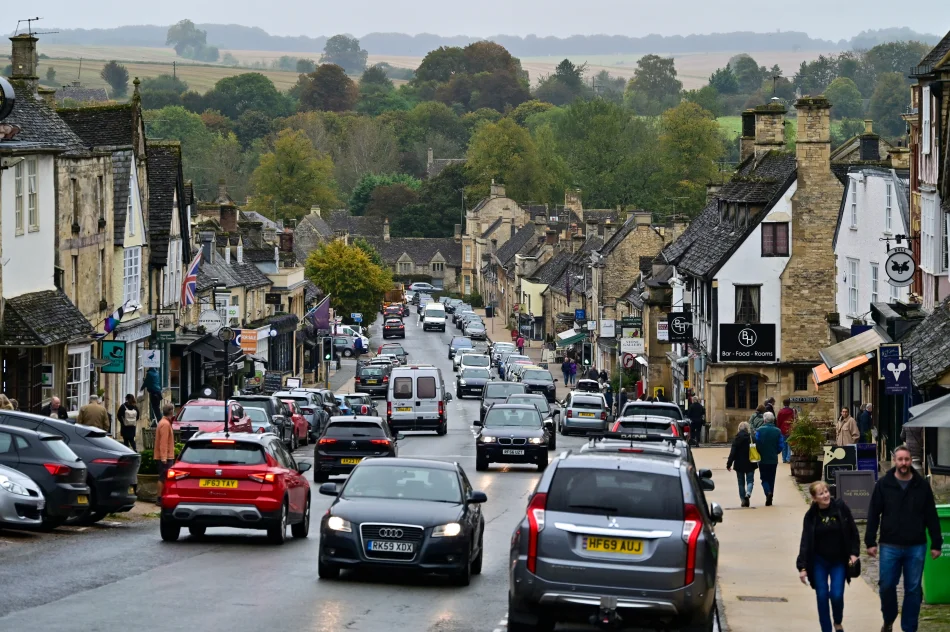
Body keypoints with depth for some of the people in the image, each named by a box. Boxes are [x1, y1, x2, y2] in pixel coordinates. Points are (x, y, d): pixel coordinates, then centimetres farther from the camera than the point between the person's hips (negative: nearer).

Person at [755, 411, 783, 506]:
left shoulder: (759, 430, -12)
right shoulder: (777, 431, -4)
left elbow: (757, 444, -10)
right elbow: (780, 446, -1)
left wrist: (759, 454, 7)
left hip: (763, 459, -2)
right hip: (773, 459, 2)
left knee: (764, 478, 8)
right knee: (771, 479, 13)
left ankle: (768, 492, -18)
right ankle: (769, 500, 14)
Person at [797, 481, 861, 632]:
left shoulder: (840, 507, -8)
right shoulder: (811, 516, -7)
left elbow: (853, 531, 0)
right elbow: (805, 542, -8)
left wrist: (854, 553, -5)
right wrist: (802, 567, -13)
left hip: (839, 561, 0)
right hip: (819, 562, 1)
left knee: (837, 595, -6)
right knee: (822, 596, 1)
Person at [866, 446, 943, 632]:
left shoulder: (922, 485, 2)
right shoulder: (883, 484, 0)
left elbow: (931, 516, 5)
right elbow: (873, 515, 1)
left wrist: (936, 543, 2)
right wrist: (870, 542, -3)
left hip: (916, 547, 0)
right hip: (890, 546, 0)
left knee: (913, 590, 4)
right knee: (886, 586, 4)